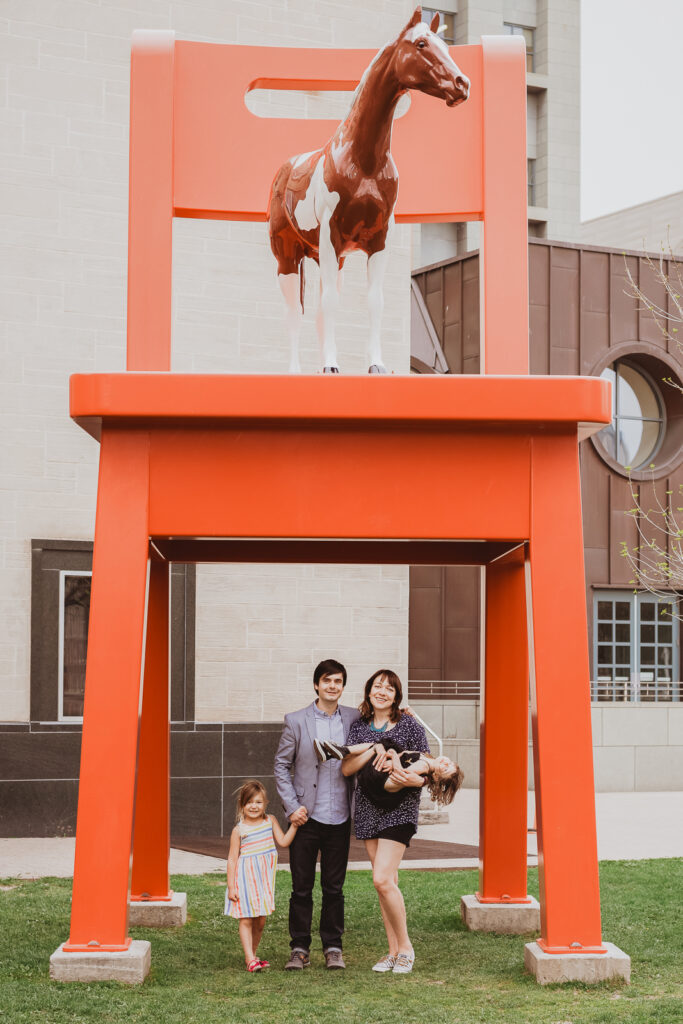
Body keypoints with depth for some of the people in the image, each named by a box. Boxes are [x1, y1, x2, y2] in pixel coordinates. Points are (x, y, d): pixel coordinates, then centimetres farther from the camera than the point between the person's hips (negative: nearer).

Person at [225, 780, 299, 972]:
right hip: (245, 878, -4)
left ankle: (252, 955, 23)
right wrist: (231, 886, -9)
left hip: (264, 878, 4)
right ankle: (250, 959, -5)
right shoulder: (239, 830, -8)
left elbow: (283, 841, 1)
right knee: (246, 920, -5)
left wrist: (294, 825, -11)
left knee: (260, 921, 10)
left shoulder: (270, 821, 4)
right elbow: (232, 858, -6)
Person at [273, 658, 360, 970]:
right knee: (301, 887, 4)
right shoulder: (296, 721, 0)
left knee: (334, 887, 8)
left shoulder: (354, 719, 5)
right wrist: (292, 807, -7)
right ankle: (299, 949, 13)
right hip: (306, 816, -1)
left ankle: (333, 948, 17)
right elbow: (281, 766, 2)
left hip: (339, 817, 1)